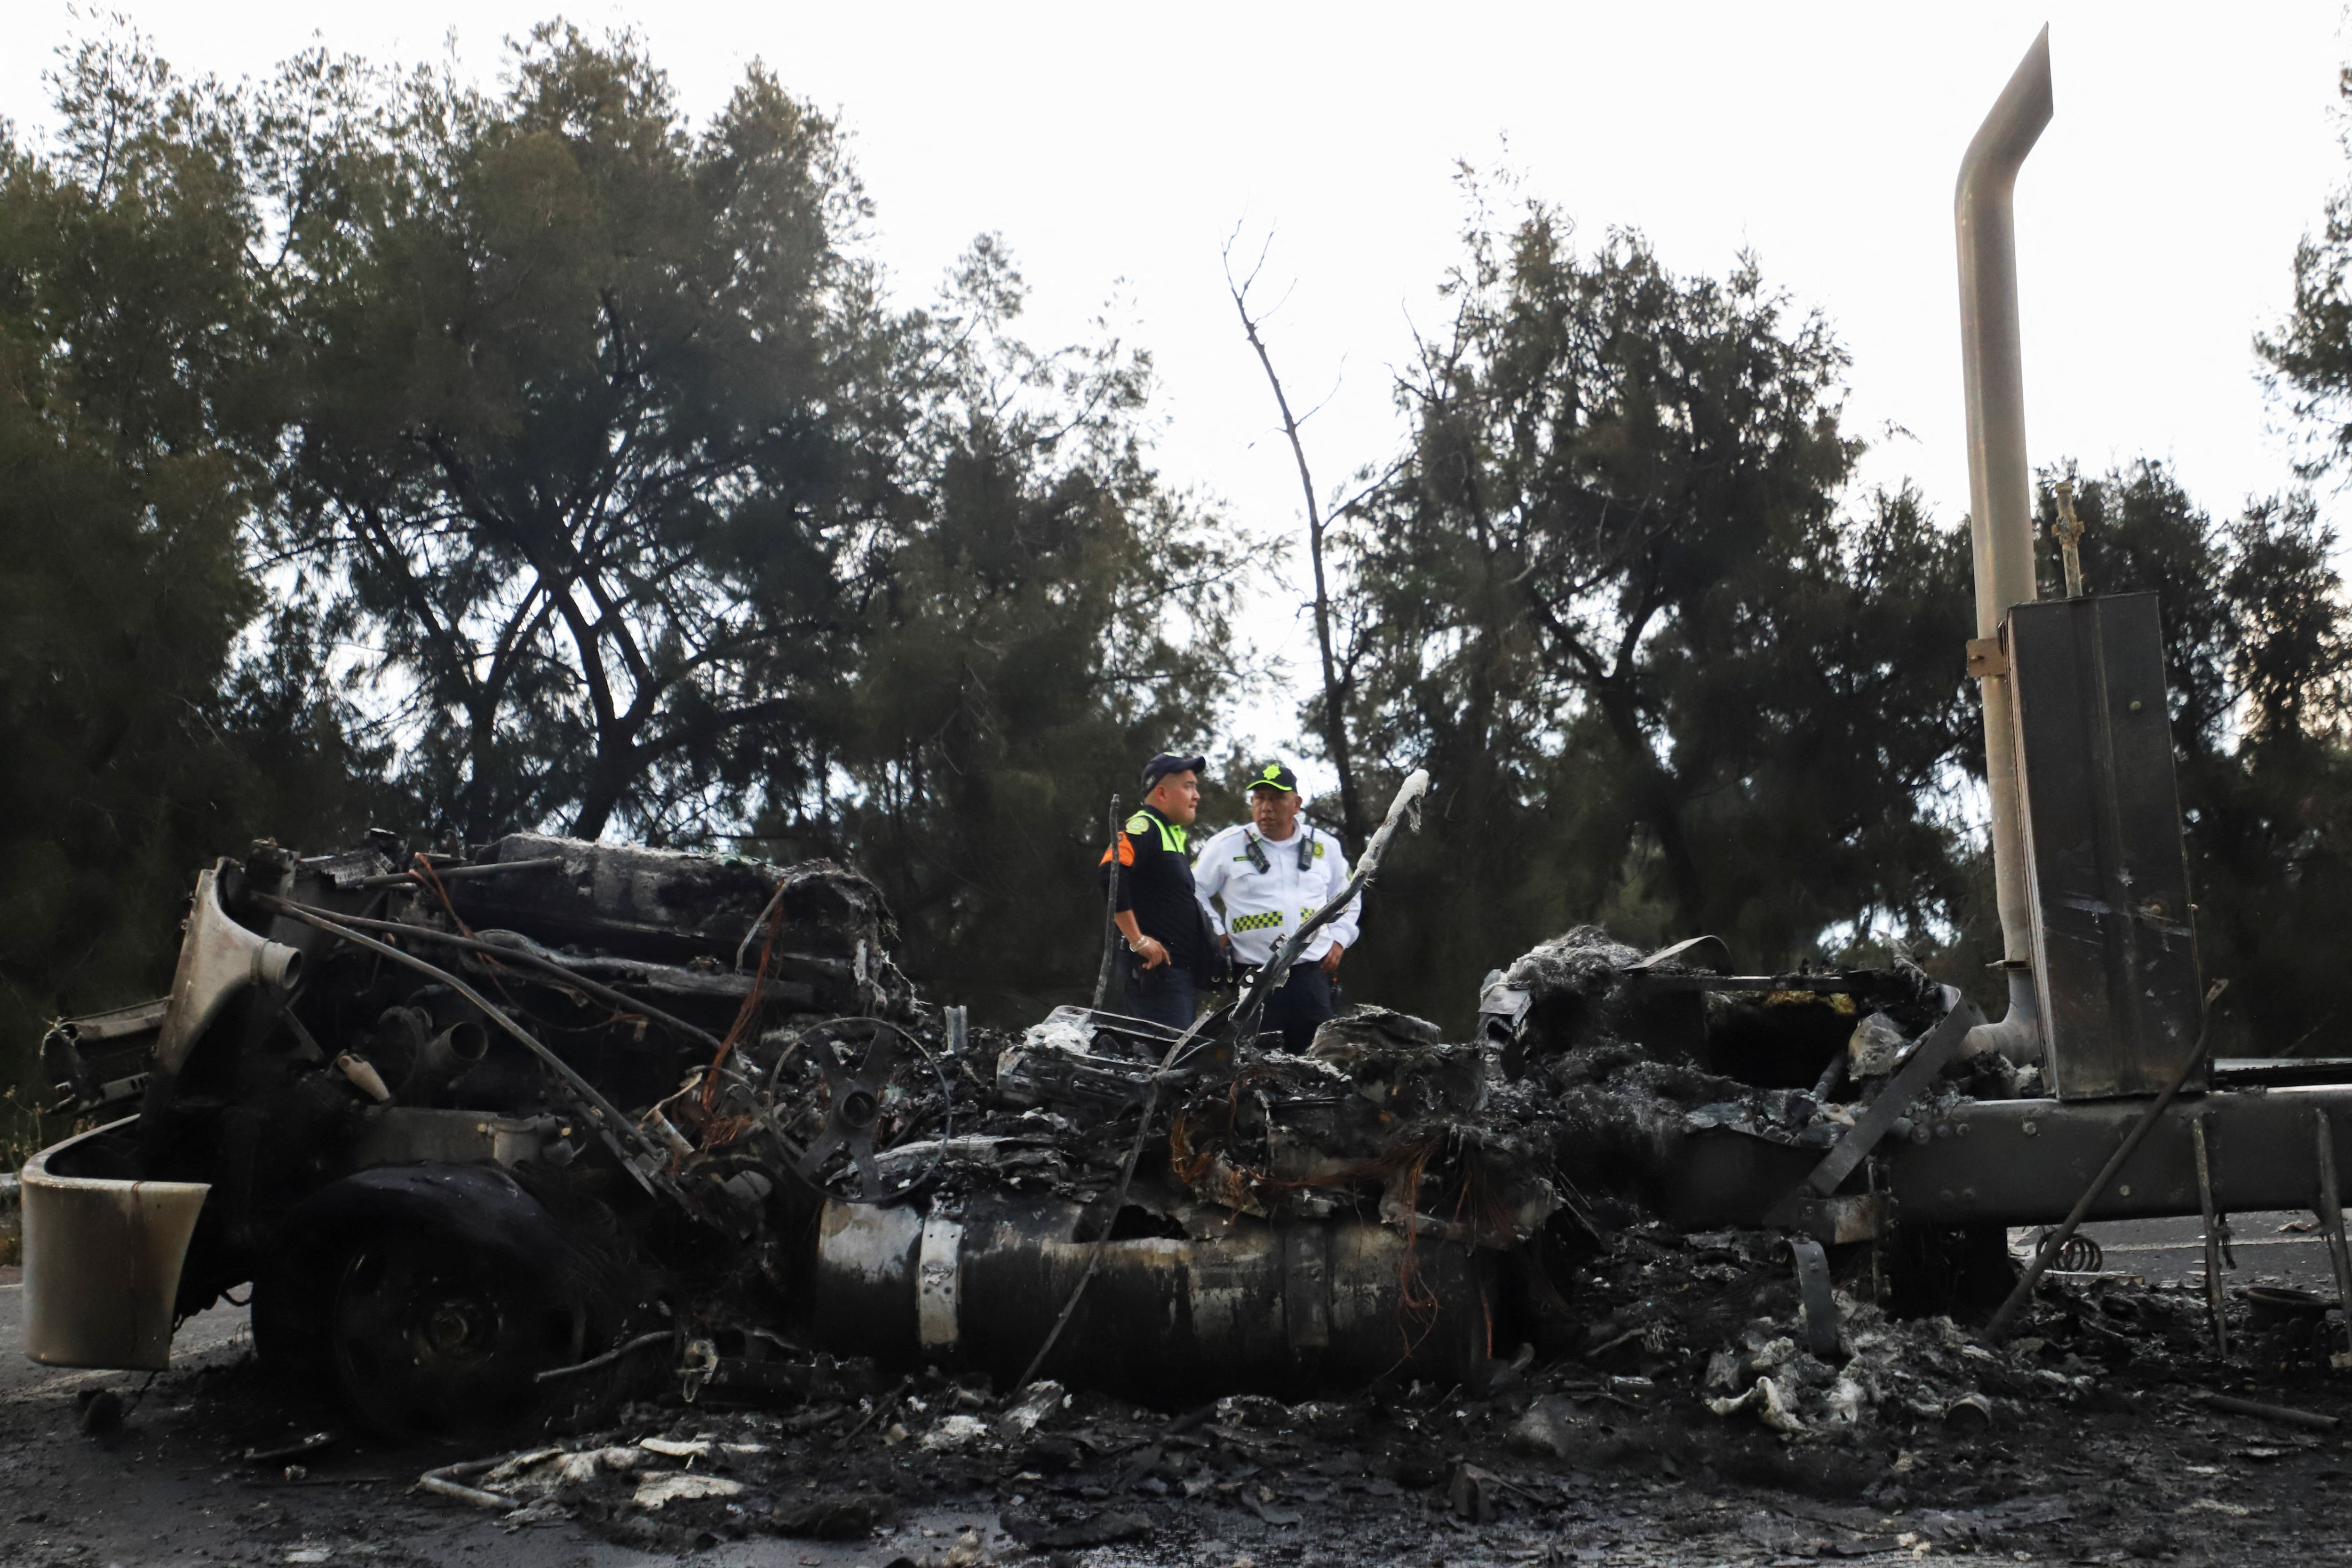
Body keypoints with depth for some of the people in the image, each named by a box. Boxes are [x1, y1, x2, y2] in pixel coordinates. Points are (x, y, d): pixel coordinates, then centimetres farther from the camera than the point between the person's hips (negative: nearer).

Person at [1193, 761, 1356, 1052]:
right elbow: (1193, 891, 11)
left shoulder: (1325, 847, 12)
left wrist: (1339, 939, 13)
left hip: (1312, 973, 2)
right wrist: (1217, 933, 1)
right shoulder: (1227, 845, 3)